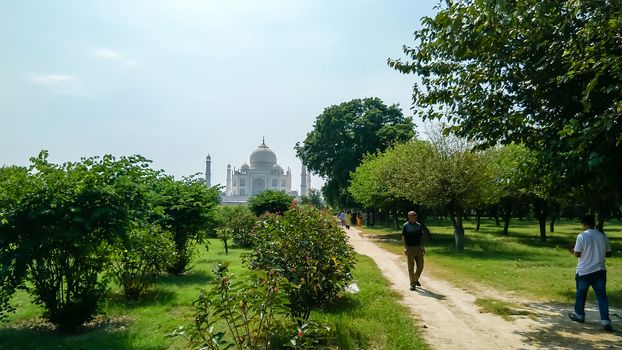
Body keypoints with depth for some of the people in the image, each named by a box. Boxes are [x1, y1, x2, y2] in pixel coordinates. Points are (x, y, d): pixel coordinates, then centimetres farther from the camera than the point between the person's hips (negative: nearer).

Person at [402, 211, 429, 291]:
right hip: (410, 248, -4)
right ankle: (412, 284, 10)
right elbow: (403, 237, -4)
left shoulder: (419, 225, 8)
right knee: (411, 267, 1)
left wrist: (423, 247, 8)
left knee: (420, 266, 5)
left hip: (418, 248, 4)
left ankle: (416, 279, 28)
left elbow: (421, 236, 14)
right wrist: (405, 247, -14)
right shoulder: (405, 226, -4)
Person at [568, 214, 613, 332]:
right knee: (602, 296, 4)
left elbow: (577, 254, -12)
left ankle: (579, 315, 29)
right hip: (600, 271, 3)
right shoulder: (602, 236, 2)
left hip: (584, 271, -3)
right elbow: (609, 253, 10)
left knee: (580, 294, 15)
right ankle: (605, 321, -3)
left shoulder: (582, 236, -13)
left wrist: (574, 250, 9)